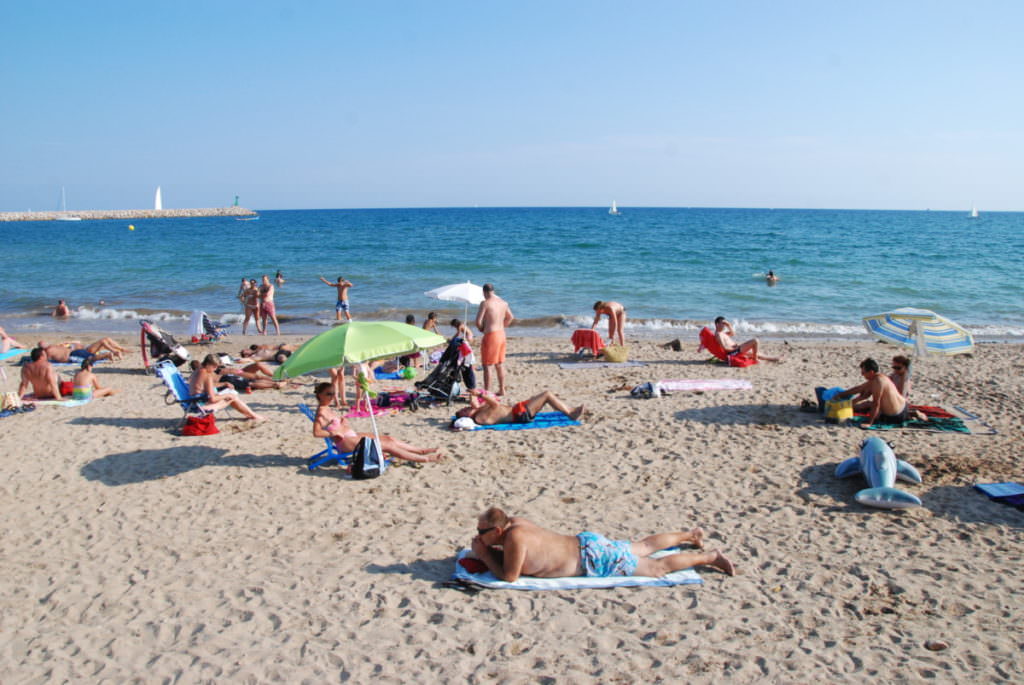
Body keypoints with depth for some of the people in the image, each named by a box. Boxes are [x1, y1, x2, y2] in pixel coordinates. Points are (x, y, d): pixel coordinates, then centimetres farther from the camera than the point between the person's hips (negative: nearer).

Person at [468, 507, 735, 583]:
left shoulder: (515, 538, -29)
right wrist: (486, 550, -1)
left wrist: (485, 556, -12)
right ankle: (690, 534, 40)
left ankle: (709, 556, 14)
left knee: (657, 567, 5)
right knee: (643, 547, 25)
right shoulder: (514, 521, -3)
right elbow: (509, 555, 15)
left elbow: (509, 576, -23)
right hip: (585, 543, 8)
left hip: (595, 559, -8)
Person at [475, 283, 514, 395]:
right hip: (501, 334, 8)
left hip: (491, 335, -7)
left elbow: (478, 321, -17)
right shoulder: (503, 302, 8)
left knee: (487, 365, -1)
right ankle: (502, 389, 25)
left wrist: (481, 329, 3)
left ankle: (486, 391, 1)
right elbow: (510, 317, 22)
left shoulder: (485, 303, -14)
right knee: (500, 364, 17)